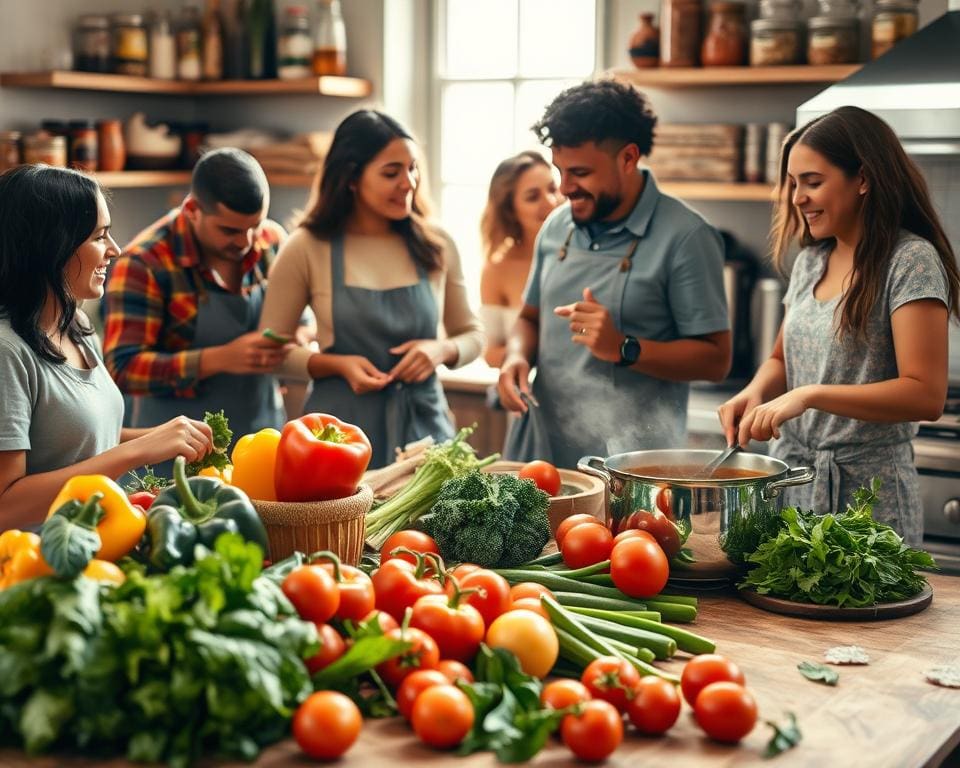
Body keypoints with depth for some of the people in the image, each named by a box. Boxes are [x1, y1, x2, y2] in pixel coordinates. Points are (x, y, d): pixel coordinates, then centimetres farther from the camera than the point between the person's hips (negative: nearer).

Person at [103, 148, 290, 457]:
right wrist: (221, 359, -29)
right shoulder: (145, 262, -15)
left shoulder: (273, 241, 0)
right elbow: (123, 367, -19)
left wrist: (294, 340, -11)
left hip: (266, 436, 4)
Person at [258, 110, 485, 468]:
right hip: (343, 429, -2)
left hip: (423, 425, 2)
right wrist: (337, 364, -16)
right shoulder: (306, 249, -6)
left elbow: (472, 334, 12)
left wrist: (441, 350, -10)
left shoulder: (435, 246, 2)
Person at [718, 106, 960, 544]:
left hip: (866, 494, -6)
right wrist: (755, 393, -3)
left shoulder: (911, 261, -12)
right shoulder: (811, 261, 10)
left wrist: (809, 396, -27)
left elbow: (925, 394, -20)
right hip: (790, 478, 6)